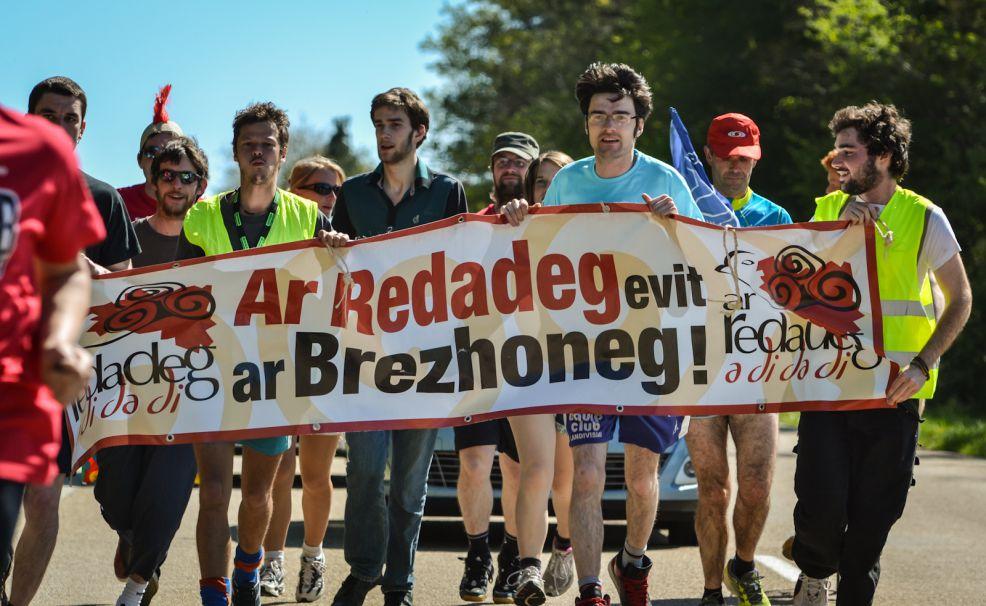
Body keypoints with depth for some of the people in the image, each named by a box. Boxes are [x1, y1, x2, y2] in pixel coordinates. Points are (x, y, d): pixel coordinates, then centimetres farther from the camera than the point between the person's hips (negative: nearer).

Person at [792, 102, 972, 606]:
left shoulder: (924, 218, -2)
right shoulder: (828, 209, 8)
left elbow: (960, 299, 4)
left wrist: (923, 364, -8)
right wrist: (840, 231, -13)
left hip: (893, 390, -1)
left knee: (874, 513, 3)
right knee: (821, 504, -9)